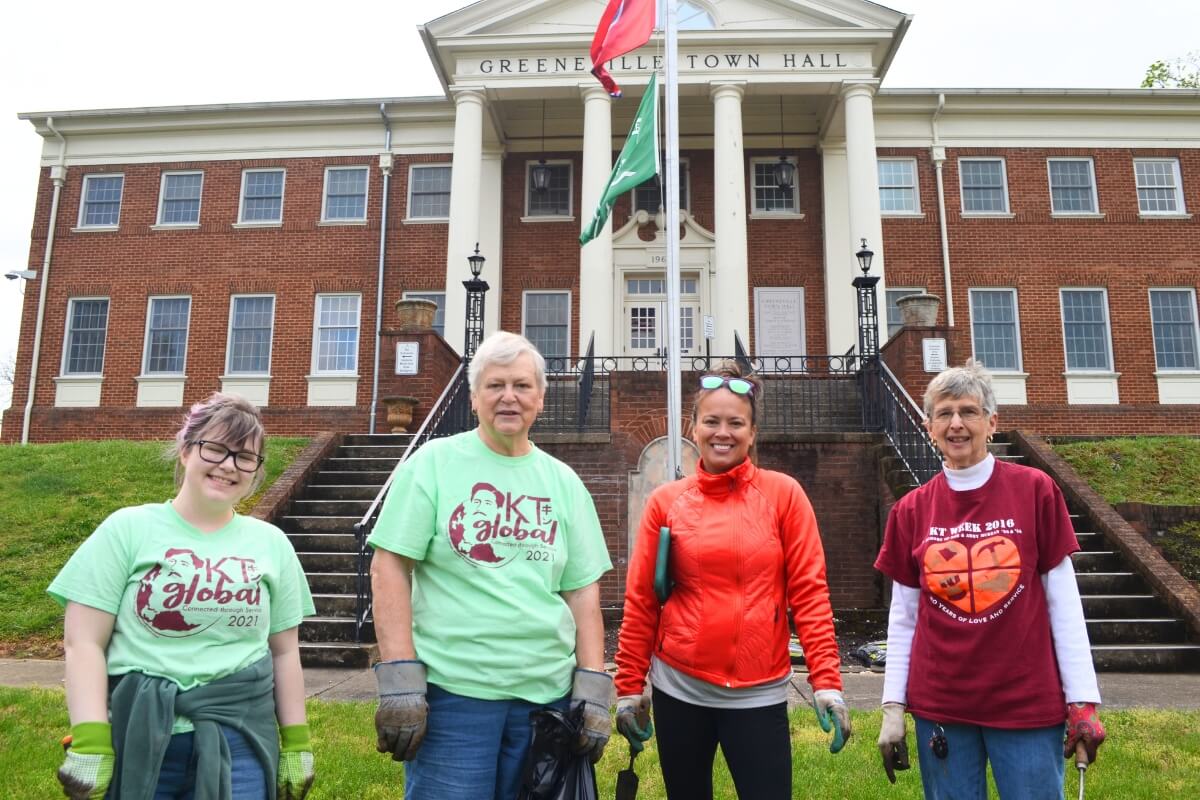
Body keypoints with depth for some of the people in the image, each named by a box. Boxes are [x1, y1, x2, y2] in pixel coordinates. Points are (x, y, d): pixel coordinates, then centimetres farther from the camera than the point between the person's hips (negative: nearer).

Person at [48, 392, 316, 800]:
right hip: (138, 738, -1)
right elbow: (83, 642, -3)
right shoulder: (128, 529, -1)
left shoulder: (271, 543, 6)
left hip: (240, 740, 2)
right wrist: (89, 741, -11)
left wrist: (296, 744, 9)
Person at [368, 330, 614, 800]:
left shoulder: (563, 482, 7)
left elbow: (582, 590, 7)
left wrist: (594, 690, 1)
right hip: (452, 691, -3)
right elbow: (389, 566, -7)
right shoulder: (434, 462, -3)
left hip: (548, 694, 4)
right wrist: (399, 679, -13)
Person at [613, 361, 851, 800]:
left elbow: (809, 591, -4)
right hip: (679, 687, 2)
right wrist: (629, 686, 2)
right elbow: (640, 599, 2)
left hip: (760, 691, -1)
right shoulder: (665, 501, 0)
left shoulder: (783, 493, -3)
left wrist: (826, 681, -10)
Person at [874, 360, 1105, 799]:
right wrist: (893, 707, 2)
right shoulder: (911, 511, 0)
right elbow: (903, 618, 4)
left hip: (1028, 703, -1)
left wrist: (1083, 699, -4)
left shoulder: (1035, 490, -5)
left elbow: (1064, 603, -3)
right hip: (939, 706, 2)